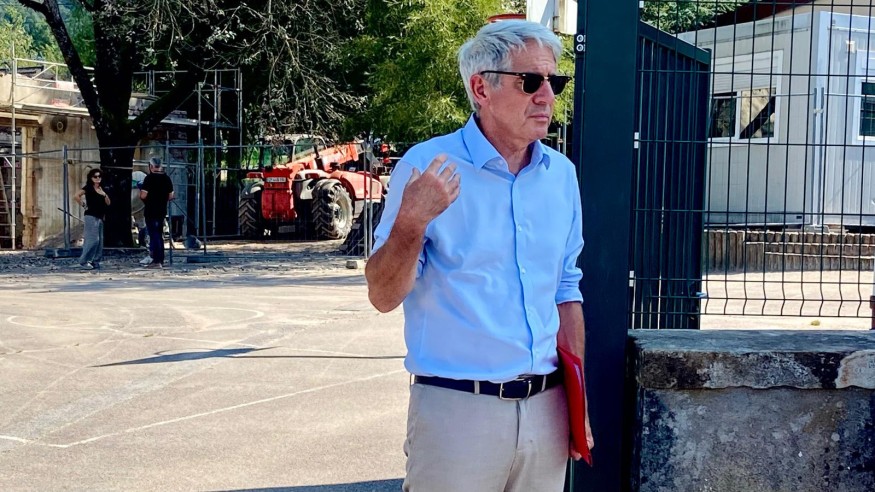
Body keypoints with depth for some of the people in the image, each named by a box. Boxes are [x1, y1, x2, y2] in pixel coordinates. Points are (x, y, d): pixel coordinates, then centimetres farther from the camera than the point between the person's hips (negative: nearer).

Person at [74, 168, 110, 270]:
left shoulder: (101, 189, 16)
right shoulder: (88, 188, -6)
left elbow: (108, 203, 15)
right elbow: (76, 196, -19)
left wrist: (104, 195, -3)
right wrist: (83, 205, -10)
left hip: (100, 217, 8)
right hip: (91, 216, -8)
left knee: (100, 241, 6)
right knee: (93, 239, -13)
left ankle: (95, 261, 12)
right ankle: (84, 261, -9)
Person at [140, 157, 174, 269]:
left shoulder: (149, 178, -13)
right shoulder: (166, 178, 6)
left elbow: (143, 195, -17)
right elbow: (171, 196, 9)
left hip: (151, 211, -6)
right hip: (162, 211, 6)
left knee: (154, 235, -5)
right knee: (159, 235, 15)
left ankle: (157, 261, -8)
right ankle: (160, 260, 19)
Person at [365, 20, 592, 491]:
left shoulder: (561, 174, 6)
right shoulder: (426, 166, -10)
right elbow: (383, 296, -10)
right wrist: (411, 222, -26)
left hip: (547, 407, 5)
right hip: (457, 409, -5)